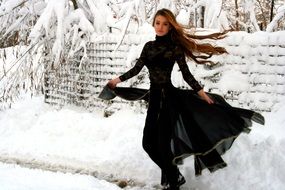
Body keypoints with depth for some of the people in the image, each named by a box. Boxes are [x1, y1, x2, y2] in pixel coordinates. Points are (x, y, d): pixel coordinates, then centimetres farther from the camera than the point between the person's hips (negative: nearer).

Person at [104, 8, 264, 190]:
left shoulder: (175, 47, -6)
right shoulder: (149, 46, 9)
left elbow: (186, 73, -4)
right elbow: (137, 68, 13)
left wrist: (200, 91, -10)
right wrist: (118, 80, 8)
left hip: (169, 96, -6)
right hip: (154, 97, 6)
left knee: (162, 143, -6)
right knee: (149, 142, 7)